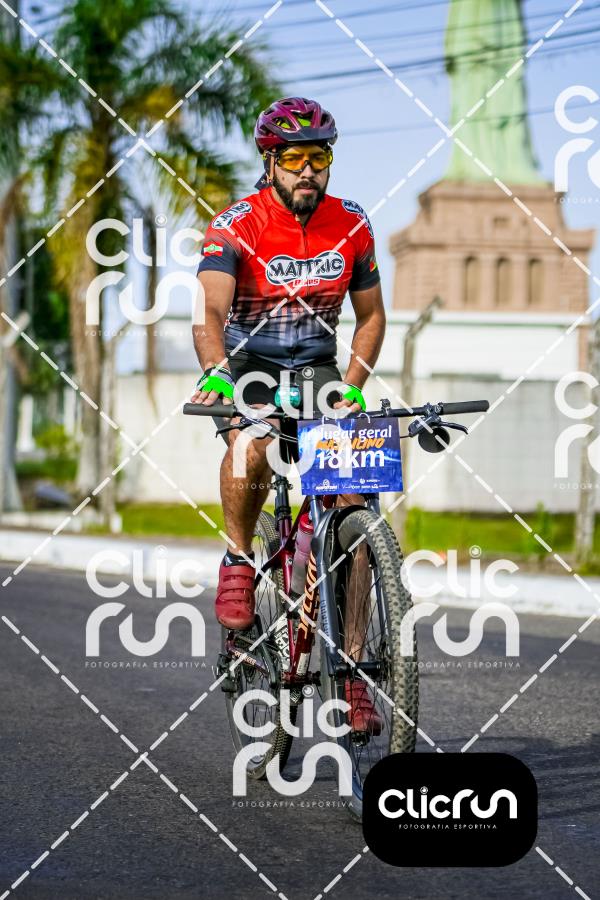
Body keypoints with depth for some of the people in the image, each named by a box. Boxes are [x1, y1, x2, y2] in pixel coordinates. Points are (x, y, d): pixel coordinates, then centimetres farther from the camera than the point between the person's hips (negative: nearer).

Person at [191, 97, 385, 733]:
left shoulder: (352, 226, -5)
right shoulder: (235, 226, -17)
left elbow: (370, 315, 5)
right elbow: (210, 311, -31)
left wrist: (351, 388, -10)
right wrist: (215, 374, -51)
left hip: (319, 367, 3)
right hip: (248, 366, -3)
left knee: (352, 506, -15)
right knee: (250, 447, -38)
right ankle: (238, 561, -10)